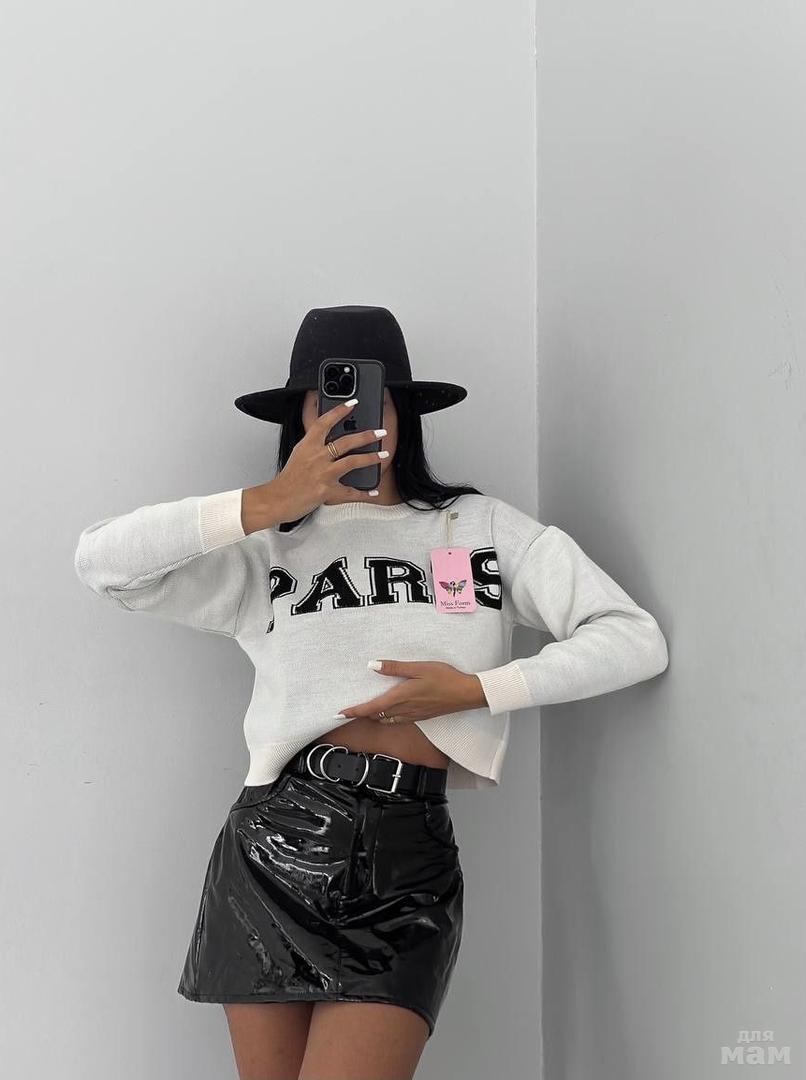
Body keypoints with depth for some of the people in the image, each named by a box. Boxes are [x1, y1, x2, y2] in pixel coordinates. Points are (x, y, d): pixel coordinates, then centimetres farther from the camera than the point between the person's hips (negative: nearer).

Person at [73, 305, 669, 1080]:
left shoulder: (482, 526, 12)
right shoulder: (267, 552, 11)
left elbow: (635, 640, 5)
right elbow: (100, 561, -2)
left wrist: (477, 689, -6)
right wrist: (270, 503, -7)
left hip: (408, 860, -1)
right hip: (275, 842, 2)